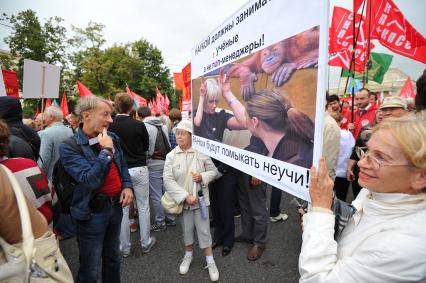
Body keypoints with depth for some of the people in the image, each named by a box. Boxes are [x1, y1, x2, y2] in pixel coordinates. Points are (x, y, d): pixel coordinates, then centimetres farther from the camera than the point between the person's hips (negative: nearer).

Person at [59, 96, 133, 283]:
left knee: (113, 257, 25)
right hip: (91, 212, -6)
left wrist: (127, 186, 0)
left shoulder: (112, 138, 1)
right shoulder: (69, 147, -17)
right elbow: (90, 181, -27)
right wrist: (106, 151, -24)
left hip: (115, 205, 6)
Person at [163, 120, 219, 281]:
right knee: (187, 229, 17)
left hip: (200, 198, -1)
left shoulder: (201, 153, -7)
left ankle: (210, 261, 25)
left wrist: (203, 177, -20)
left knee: (204, 230, 7)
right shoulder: (171, 156, -6)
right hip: (183, 200, 1)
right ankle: (188, 255, 41)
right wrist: (185, 196, -21)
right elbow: (167, 180, -13)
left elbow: (213, 171, 2)